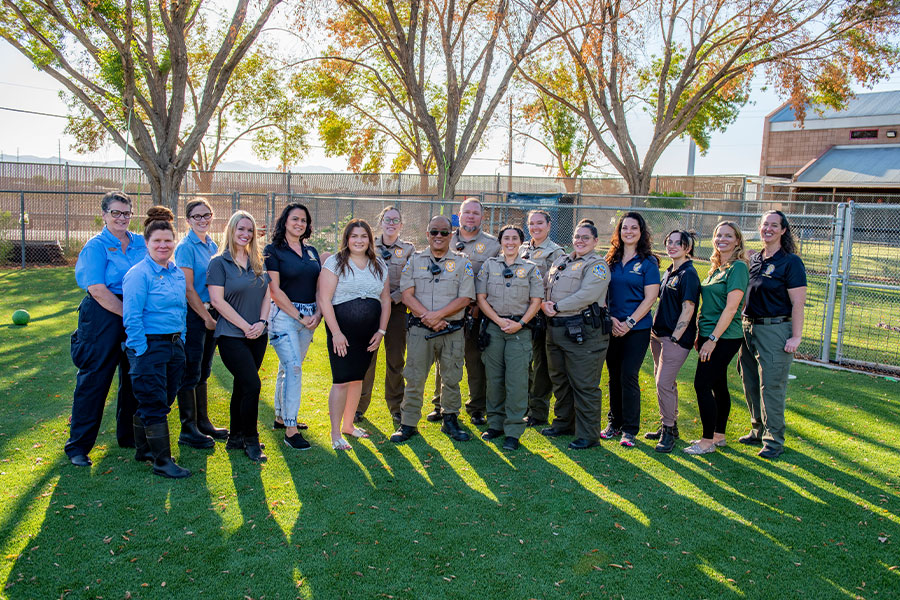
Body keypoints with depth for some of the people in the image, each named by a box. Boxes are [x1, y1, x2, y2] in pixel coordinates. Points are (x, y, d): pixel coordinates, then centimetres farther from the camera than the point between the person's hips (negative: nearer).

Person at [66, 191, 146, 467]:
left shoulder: (140, 243, 9)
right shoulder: (96, 246, -6)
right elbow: (98, 290, -14)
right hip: (104, 317, -5)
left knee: (134, 378, 13)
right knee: (94, 380, -1)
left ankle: (129, 436, 29)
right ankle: (78, 446, 11)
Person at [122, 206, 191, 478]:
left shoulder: (177, 273, 11)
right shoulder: (139, 274, -12)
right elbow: (132, 317, -15)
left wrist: (181, 342, 15)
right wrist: (142, 352, -15)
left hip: (173, 344, 8)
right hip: (148, 346, -8)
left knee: (162, 401, 15)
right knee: (154, 405, -3)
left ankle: (144, 450, 32)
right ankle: (162, 461, 4)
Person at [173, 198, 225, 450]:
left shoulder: (212, 246, 12)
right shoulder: (185, 247, -11)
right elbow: (188, 288, -14)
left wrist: (215, 313, 11)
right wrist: (207, 317, -12)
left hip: (210, 313, 8)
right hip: (193, 315, -7)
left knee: (203, 372, 15)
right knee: (191, 373, -1)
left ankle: (203, 422, 25)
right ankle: (188, 430, 8)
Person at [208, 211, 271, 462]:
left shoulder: (257, 262, 12)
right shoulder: (219, 262, -5)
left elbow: (266, 294, 11)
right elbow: (217, 300, -11)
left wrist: (261, 322, -5)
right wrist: (246, 326, -13)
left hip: (257, 336, 6)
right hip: (232, 335, -5)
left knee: (242, 385, 12)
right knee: (252, 385, -11)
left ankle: (235, 438, 23)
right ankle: (251, 441, 5)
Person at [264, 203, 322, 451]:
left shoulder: (311, 251, 14)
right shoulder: (273, 250, -4)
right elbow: (275, 291, -10)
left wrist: (317, 314, -3)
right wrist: (299, 316, -11)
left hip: (310, 316, 6)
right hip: (284, 315, -6)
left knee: (289, 367, 14)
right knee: (293, 368, -12)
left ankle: (281, 417, 26)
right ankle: (290, 430, -9)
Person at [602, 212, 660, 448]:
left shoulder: (648, 262, -2)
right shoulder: (611, 260, 9)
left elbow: (650, 298, -7)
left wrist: (629, 323, -13)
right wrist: (610, 318, -5)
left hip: (637, 329, -4)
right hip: (612, 328, 4)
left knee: (629, 376, -5)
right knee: (614, 376, 10)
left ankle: (630, 429, 6)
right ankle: (614, 422, 23)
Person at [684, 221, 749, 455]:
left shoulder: (738, 267, -13)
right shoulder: (716, 267, 14)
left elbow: (731, 307, -19)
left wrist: (712, 339, -20)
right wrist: (701, 335, 15)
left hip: (724, 337, -8)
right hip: (710, 335, 9)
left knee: (702, 384, -8)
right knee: (718, 385, 15)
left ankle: (708, 440, 2)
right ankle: (718, 435, 25)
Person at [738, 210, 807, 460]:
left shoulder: (790, 262, -8)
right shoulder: (754, 259, 12)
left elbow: (798, 303, -11)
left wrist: (796, 336, -16)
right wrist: (746, 325, 14)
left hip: (776, 330, -7)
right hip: (750, 327, 7)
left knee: (772, 386, -5)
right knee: (751, 383, 13)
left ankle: (774, 440, 6)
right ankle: (758, 430, 29)